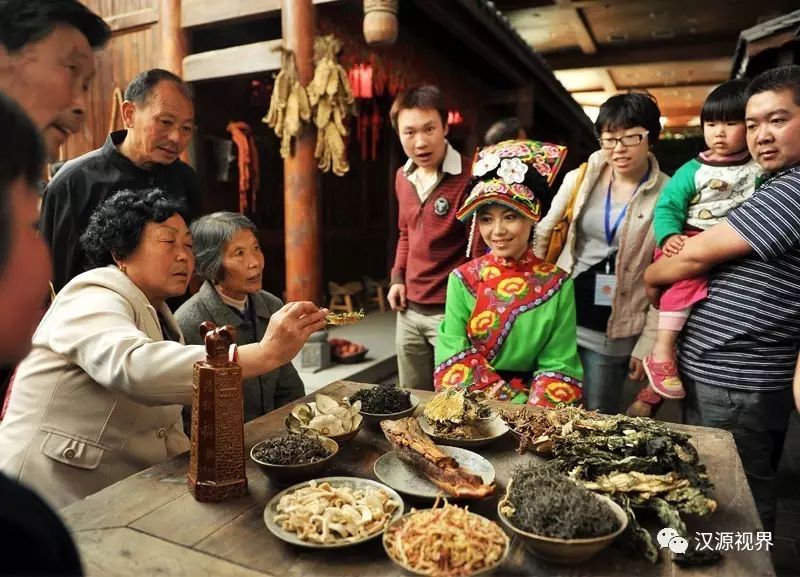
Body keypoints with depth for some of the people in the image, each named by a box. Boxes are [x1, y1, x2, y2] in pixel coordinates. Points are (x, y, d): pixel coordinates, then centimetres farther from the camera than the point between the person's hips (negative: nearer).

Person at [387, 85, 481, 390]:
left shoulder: (469, 178, -17)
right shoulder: (403, 178, 7)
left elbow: (481, 246, -12)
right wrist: (397, 278, 9)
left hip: (451, 310, -7)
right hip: (409, 310, 7)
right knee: (410, 398, 21)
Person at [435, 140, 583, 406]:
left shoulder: (557, 283, -1)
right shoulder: (463, 278, -2)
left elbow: (558, 365, -1)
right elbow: (455, 358, -6)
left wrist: (531, 413, -16)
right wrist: (514, 402, -15)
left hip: (533, 405, 0)